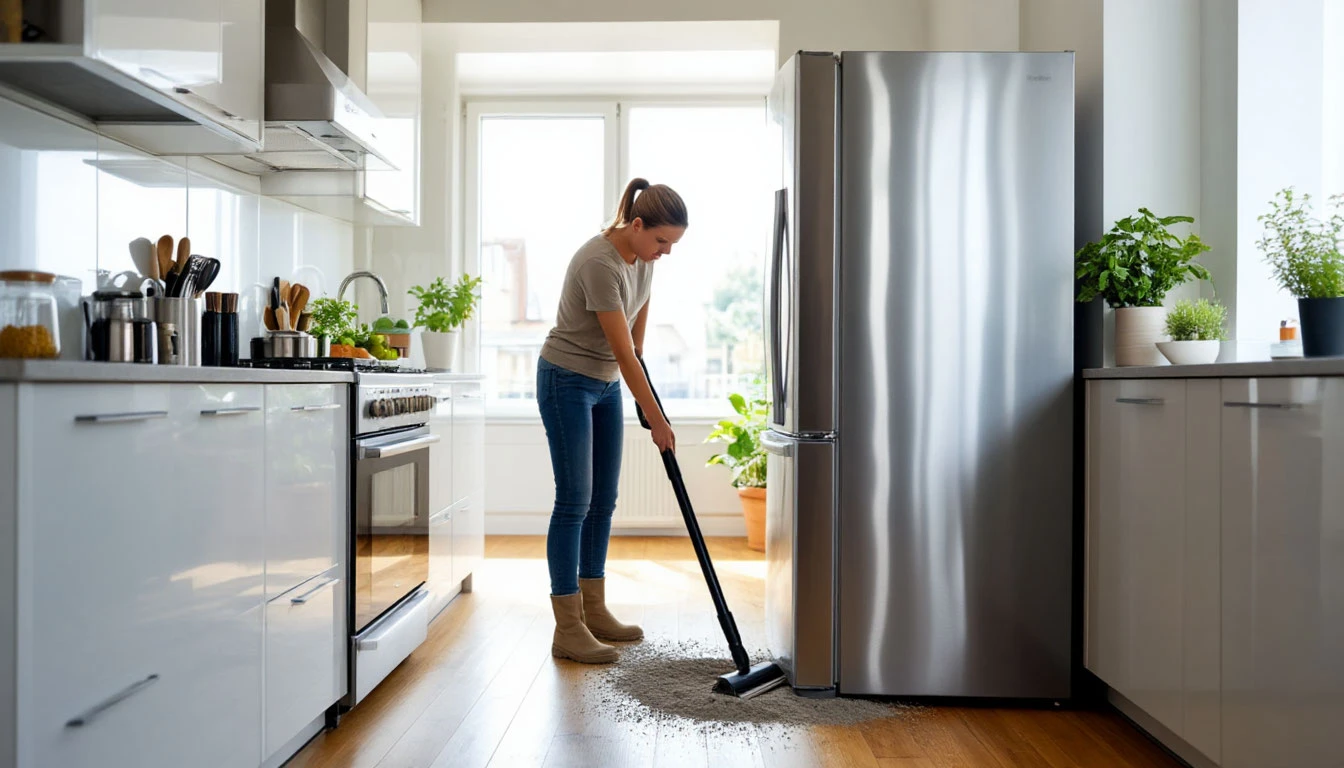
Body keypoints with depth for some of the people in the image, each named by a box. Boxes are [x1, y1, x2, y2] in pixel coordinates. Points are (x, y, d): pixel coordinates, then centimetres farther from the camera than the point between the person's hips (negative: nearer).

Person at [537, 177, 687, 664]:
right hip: (567, 381, -8)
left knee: (603, 501, 9)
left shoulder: (642, 254, -2)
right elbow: (623, 353, -25)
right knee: (574, 501, -10)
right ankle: (567, 631, -4)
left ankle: (593, 611, 20)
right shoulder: (600, 264, -27)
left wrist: (639, 354, 28)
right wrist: (657, 421, -20)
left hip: (607, 384, 9)